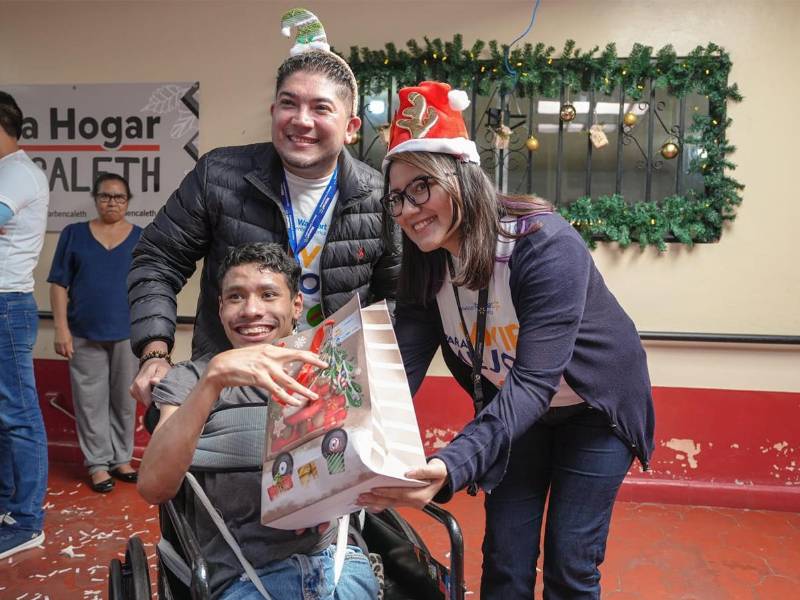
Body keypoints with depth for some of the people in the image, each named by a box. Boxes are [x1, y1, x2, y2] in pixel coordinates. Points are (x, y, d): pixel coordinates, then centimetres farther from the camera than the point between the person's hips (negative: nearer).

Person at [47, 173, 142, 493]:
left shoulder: (142, 238, 5)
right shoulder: (73, 234, 4)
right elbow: (59, 284, 2)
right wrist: (62, 328, -5)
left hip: (129, 334, 1)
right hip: (85, 335, 0)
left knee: (125, 400, 9)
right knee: (90, 401, 5)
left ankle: (122, 458, 23)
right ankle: (97, 463, 16)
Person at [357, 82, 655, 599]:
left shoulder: (547, 245, -33)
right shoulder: (425, 264, -13)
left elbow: (534, 381, -40)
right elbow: (403, 367, -21)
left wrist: (454, 466, -54)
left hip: (595, 408, -4)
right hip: (512, 411, 5)